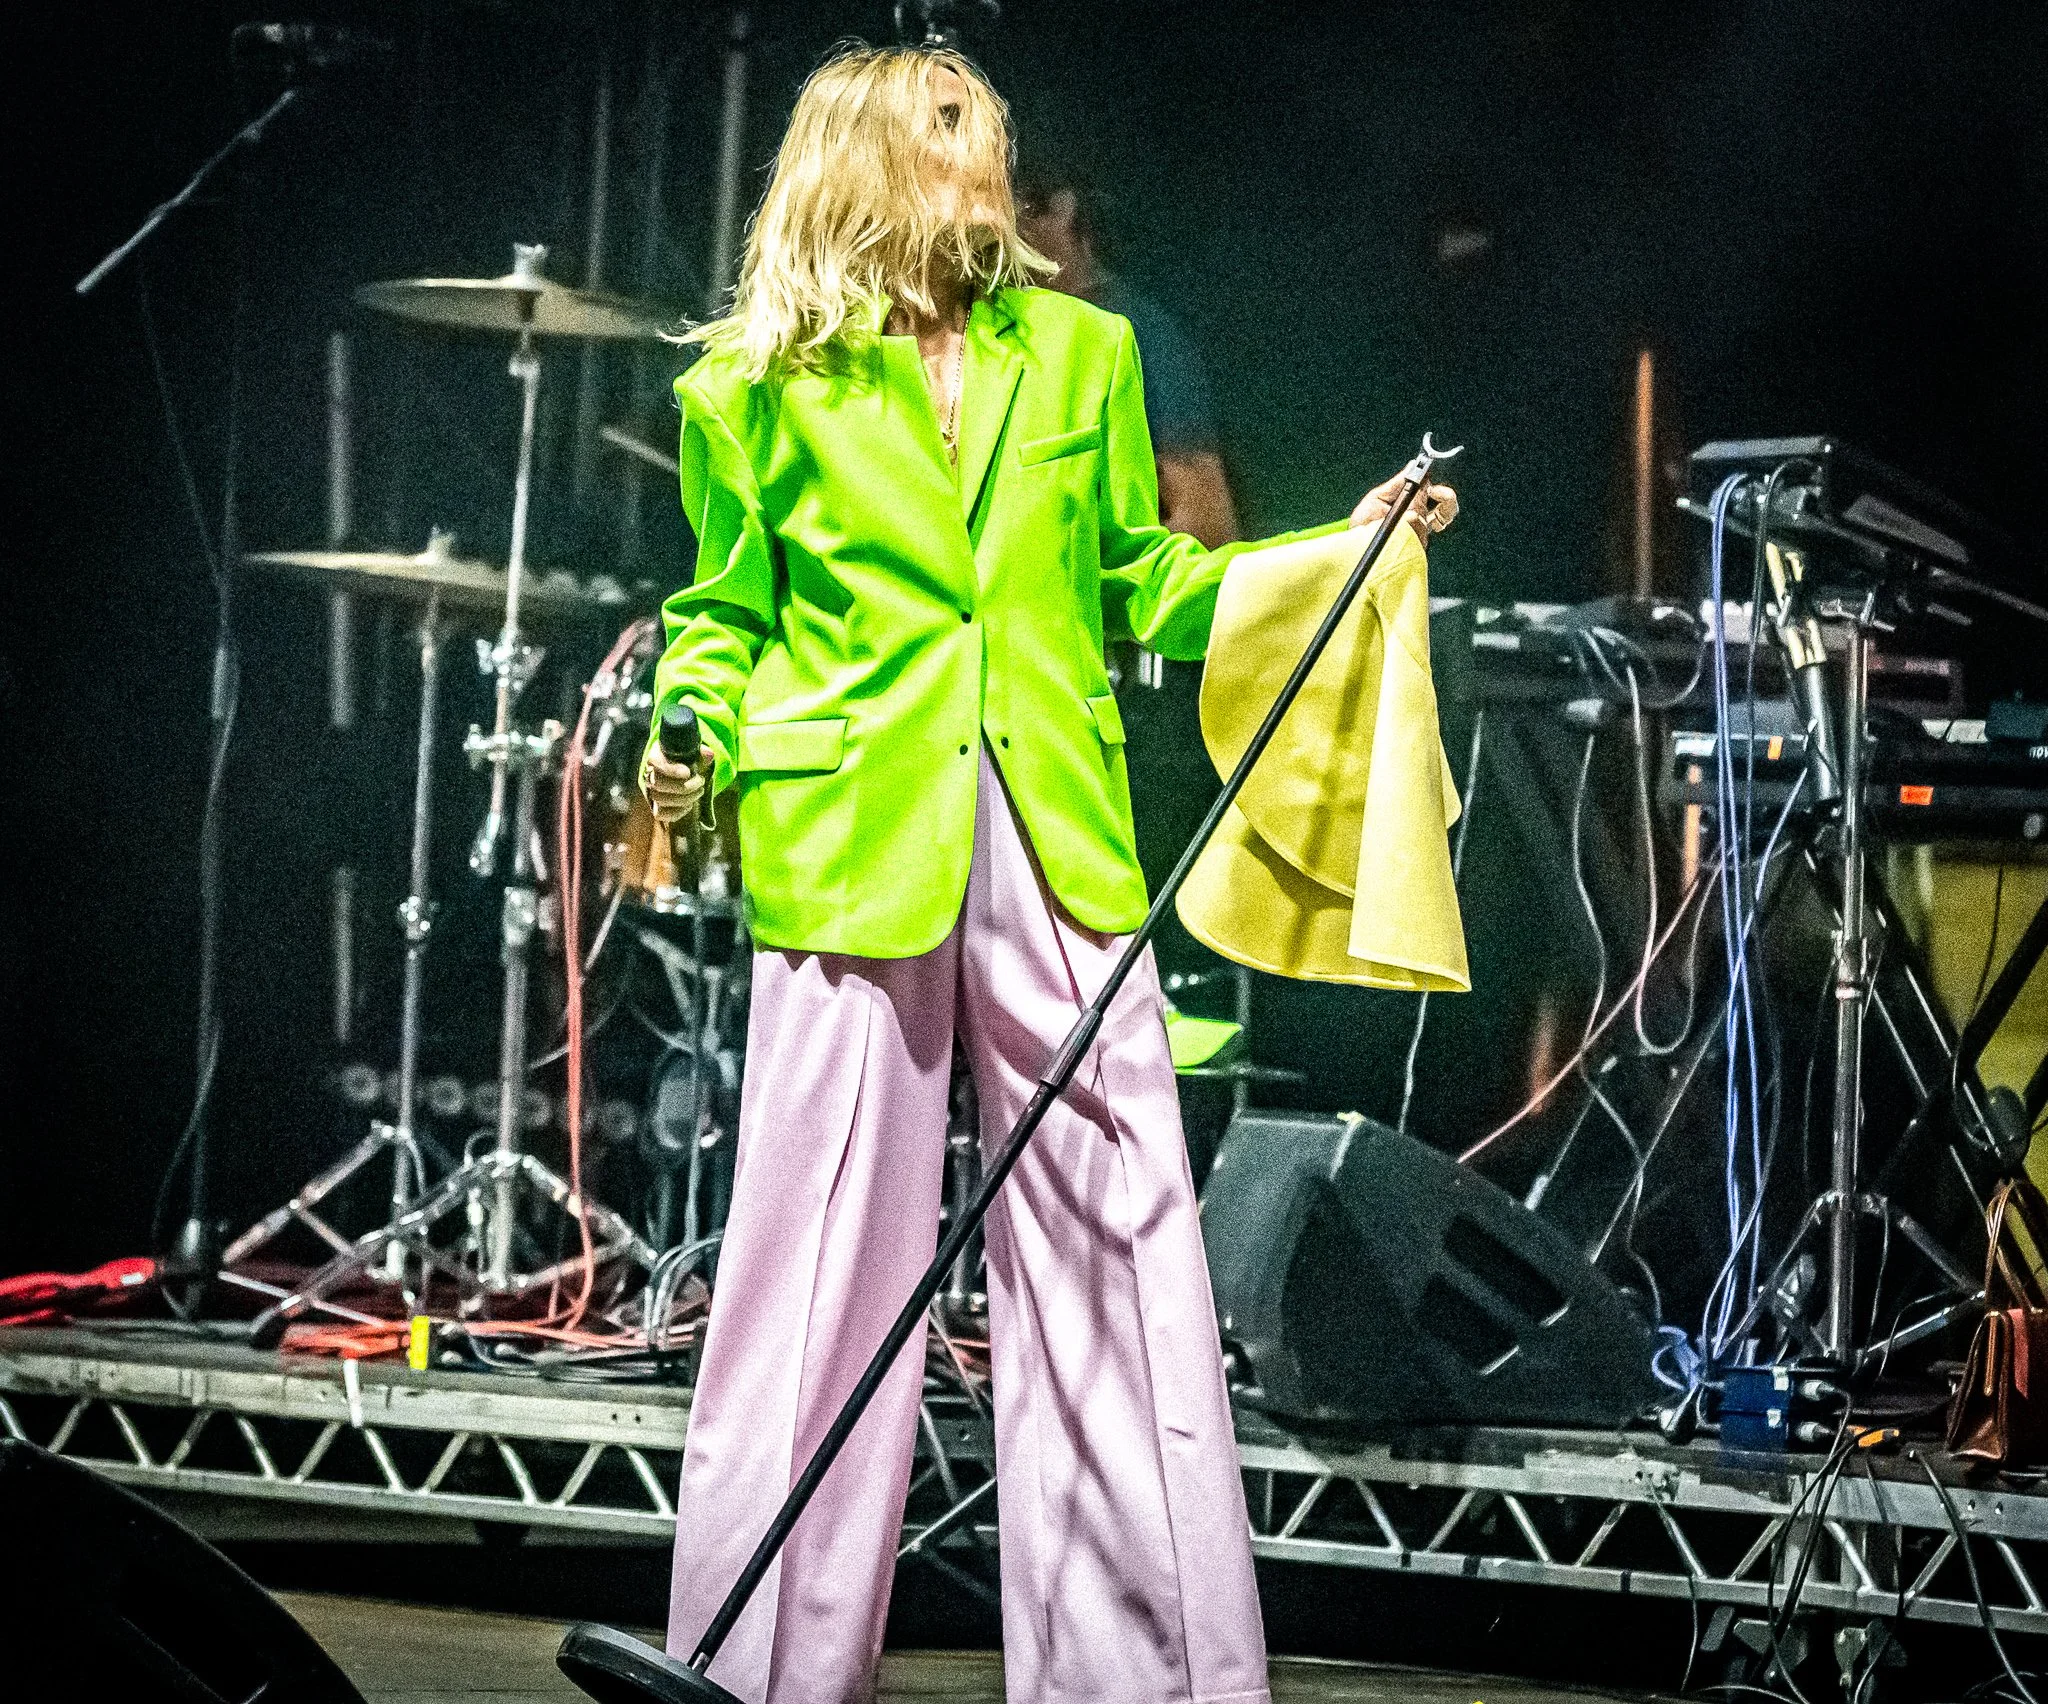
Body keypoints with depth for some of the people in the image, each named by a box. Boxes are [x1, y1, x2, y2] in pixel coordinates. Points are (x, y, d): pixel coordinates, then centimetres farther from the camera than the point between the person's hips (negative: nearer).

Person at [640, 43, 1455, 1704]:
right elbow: (723, 614, 13)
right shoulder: (765, 385, 5)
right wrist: (688, 734, -6)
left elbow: (1140, 581, 18)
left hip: (1058, 847, 3)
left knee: (1120, 1255, 0)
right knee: (830, 1268, -2)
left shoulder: (1081, 353, 13)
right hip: (852, 852, -3)